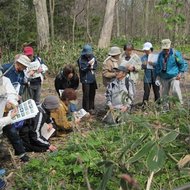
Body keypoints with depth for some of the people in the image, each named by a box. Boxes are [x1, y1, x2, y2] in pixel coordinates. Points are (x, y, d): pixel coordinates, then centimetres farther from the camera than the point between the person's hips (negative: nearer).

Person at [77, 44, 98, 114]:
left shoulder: (92, 57, 4)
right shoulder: (81, 59, -12)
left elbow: (95, 65, 7)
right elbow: (82, 68, -22)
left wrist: (92, 67, -12)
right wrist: (89, 64, -30)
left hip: (92, 78, 6)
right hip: (85, 79, -6)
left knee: (92, 93, 14)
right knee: (86, 94, -5)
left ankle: (91, 108, 28)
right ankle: (86, 109, 5)